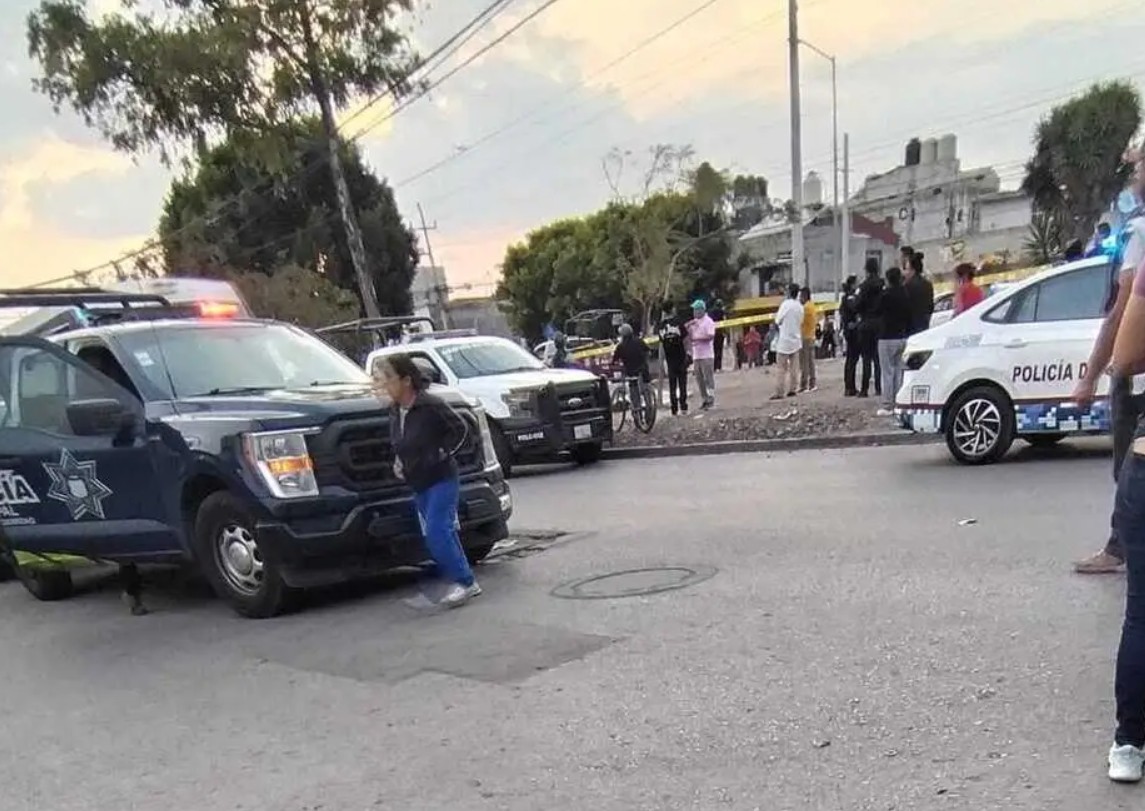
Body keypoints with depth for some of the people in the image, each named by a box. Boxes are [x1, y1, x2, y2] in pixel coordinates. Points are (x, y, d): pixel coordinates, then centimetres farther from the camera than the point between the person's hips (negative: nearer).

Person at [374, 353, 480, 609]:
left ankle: (464, 581, -7)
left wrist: (441, 454, -12)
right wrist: (398, 461, 8)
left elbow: (460, 429, -8)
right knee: (434, 536, 9)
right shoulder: (395, 411, 7)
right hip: (418, 484, 8)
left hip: (441, 479, -8)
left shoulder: (431, 406, -16)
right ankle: (464, 584, 19)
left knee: (437, 532, -17)